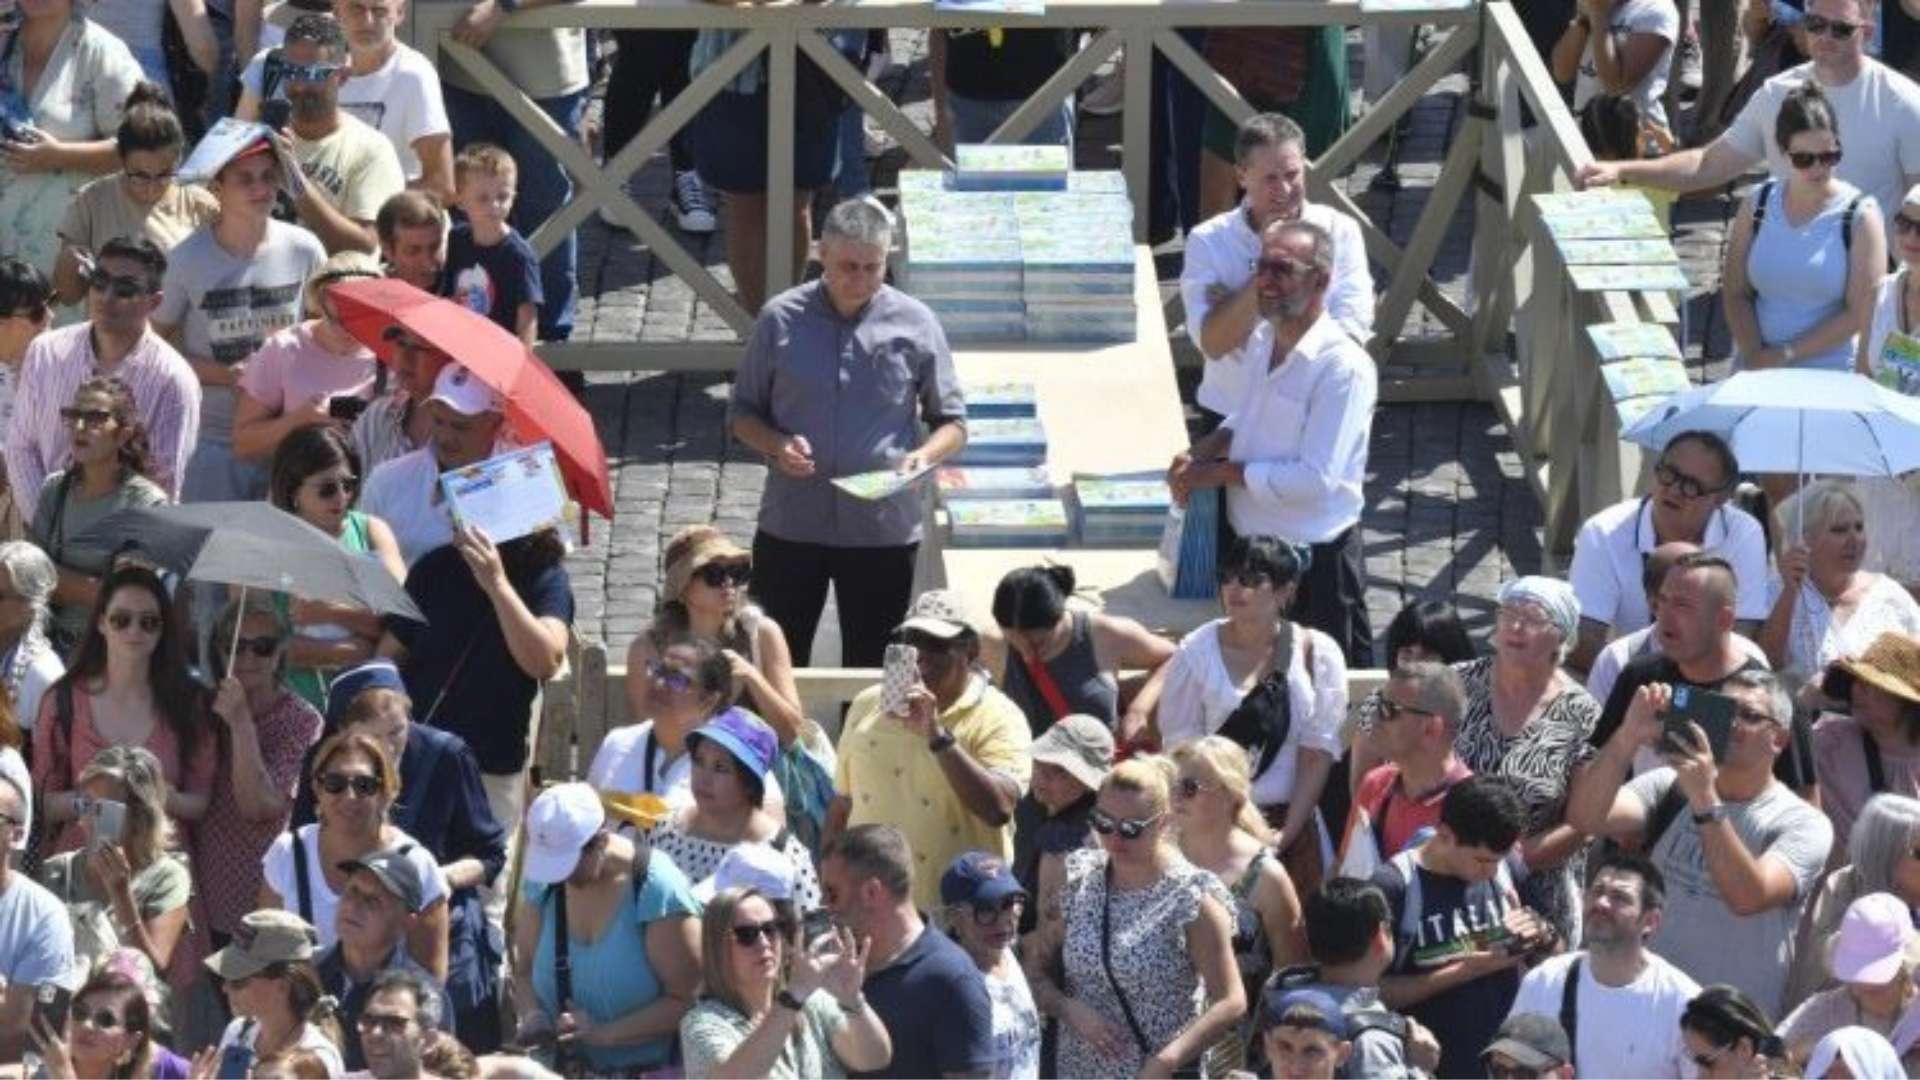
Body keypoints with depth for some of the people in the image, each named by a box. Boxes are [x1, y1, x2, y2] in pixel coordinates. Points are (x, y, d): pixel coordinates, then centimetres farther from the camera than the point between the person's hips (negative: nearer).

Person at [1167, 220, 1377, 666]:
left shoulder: (1344, 367, -23)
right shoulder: (1262, 339, 3)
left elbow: (1316, 479, -26)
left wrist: (1224, 472, -18)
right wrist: (1205, 449, -1)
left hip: (1314, 557, -8)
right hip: (1249, 541, 8)